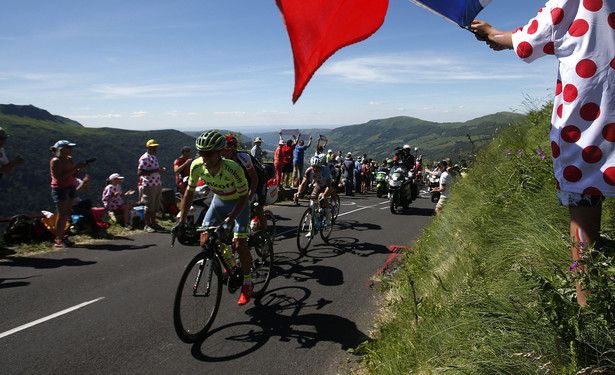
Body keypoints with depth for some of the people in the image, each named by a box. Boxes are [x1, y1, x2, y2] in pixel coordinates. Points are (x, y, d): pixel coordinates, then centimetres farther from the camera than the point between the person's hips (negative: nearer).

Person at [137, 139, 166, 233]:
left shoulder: (154, 157, 17)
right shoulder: (144, 158, -12)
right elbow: (140, 172, -20)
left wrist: (161, 170, 8)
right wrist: (155, 170, -24)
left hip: (157, 185, 9)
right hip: (149, 185, -9)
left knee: (155, 206, 13)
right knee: (149, 207, -3)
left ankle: (153, 223, 22)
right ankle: (147, 225, 5)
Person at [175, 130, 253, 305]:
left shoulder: (233, 169, -36)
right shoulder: (197, 166, -23)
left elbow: (243, 196, -24)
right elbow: (189, 192, -11)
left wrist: (229, 219, -32)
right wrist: (181, 221, -14)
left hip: (238, 202, -5)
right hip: (218, 201, 5)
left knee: (239, 244, -13)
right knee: (205, 241, -1)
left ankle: (247, 284, 6)